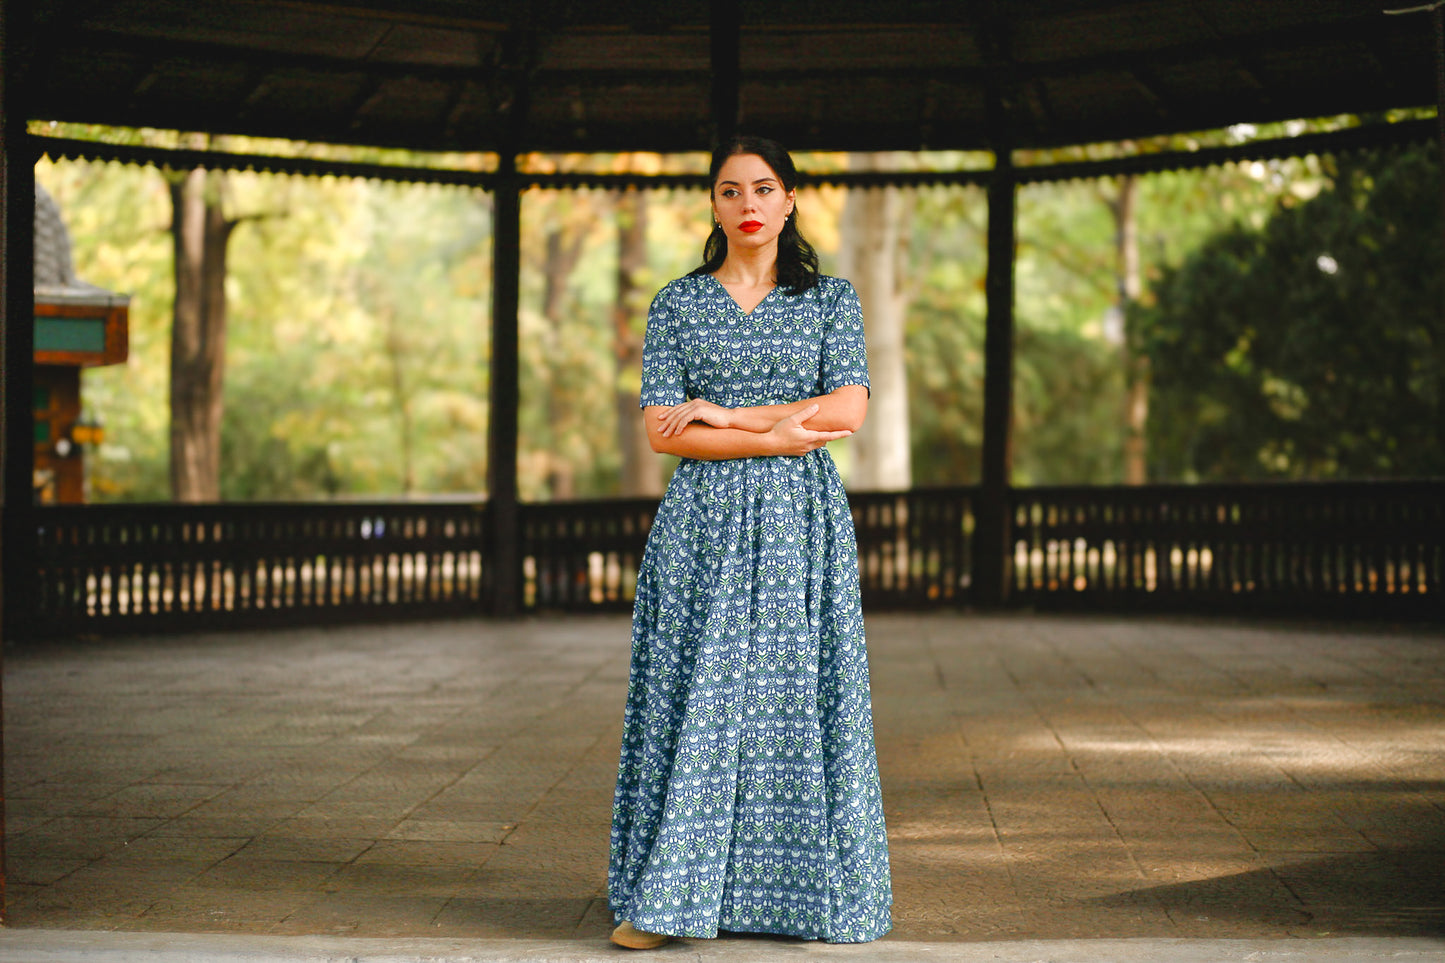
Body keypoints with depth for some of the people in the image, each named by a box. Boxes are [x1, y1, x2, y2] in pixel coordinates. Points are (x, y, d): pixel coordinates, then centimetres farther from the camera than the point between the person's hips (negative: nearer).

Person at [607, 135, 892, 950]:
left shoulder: (831, 299, 7)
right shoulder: (677, 304, 7)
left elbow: (848, 410, -7)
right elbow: (662, 431, -2)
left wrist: (723, 415, -9)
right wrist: (776, 436, -11)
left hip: (801, 524, 0)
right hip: (705, 525, 0)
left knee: (797, 698, 0)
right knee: (696, 702, -3)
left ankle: (804, 889, 10)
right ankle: (664, 902, 0)